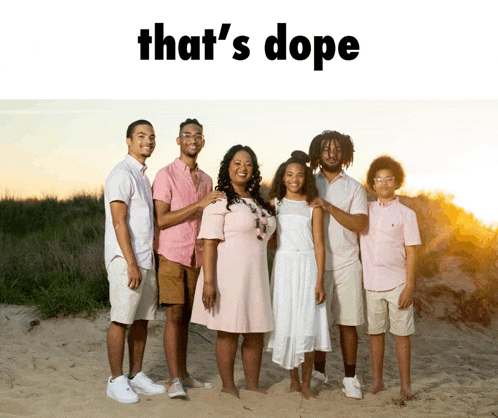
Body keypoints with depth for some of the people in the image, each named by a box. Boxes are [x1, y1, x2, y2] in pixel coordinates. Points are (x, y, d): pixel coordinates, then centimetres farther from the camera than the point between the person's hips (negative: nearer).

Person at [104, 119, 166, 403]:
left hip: (147, 260, 8)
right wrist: (131, 265, -19)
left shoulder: (144, 176, 18)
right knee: (121, 320, -2)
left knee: (142, 320, 10)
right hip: (126, 261, -8)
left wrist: (148, 262, 14)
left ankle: (136, 375, 19)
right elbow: (119, 223, -15)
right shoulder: (122, 175, -9)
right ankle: (117, 381, 6)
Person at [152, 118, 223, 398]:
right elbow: (161, 220, -14)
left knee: (186, 316, 10)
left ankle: (184, 374, 17)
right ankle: (175, 380, -4)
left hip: (196, 257, 5)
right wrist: (199, 204, -19)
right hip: (172, 255, -5)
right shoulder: (166, 175, -5)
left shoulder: (206, 180, 13)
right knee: (174, 315, -8)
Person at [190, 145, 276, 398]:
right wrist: (208, 282, -20)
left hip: (255, 275, 7)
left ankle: (252, 385, 22)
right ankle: (228, 386, 14)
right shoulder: (220, 202, -7)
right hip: (228, 274, -7)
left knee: (256, 332, 10)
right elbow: (209, 244, -13)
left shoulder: (258, 202, 16)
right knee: (229, 331, 1)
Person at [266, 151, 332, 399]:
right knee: (286, 322, 3)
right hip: (283, 266, 2)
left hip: (307, 266, -1)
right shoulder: (274, 204, 7)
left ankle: (306, 383, 9)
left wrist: (320, 281, -8)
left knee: (307, 324, -2)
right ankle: (293, 380, 16)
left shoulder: (312, 206, 2)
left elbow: (319, 245, -2)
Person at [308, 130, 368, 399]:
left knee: (348, 323, 2)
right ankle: (319, 372, 18)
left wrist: (329, 207, -14)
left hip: (347, 264, 0)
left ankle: (350, 379, 11)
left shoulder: (354, 188, 8)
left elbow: (360, 223, -5)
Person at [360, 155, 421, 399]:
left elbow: (411, 253, -2)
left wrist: (410, 286, -9)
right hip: (372, 283, 3)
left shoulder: (406, 214, 1)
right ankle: (377, 381, 22)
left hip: (397, 283, -2)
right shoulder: (366, 211, 8)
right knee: (375, 332, 10)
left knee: (401, 333, 1)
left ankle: (405, 385, 10)